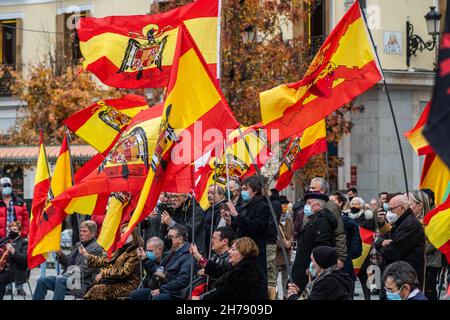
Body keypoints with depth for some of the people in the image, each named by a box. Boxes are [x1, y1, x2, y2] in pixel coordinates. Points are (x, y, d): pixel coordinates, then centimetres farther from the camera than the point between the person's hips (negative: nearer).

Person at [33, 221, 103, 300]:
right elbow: (68, 262, 25)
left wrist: (65, 276, -20)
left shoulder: (96, 249, -6)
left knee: (60, 280, -35)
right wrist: (60, 255, 4)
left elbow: (84, 269, -16)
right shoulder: (78, 245, 21)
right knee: (42, 281, -4)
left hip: (83, 284, -9)